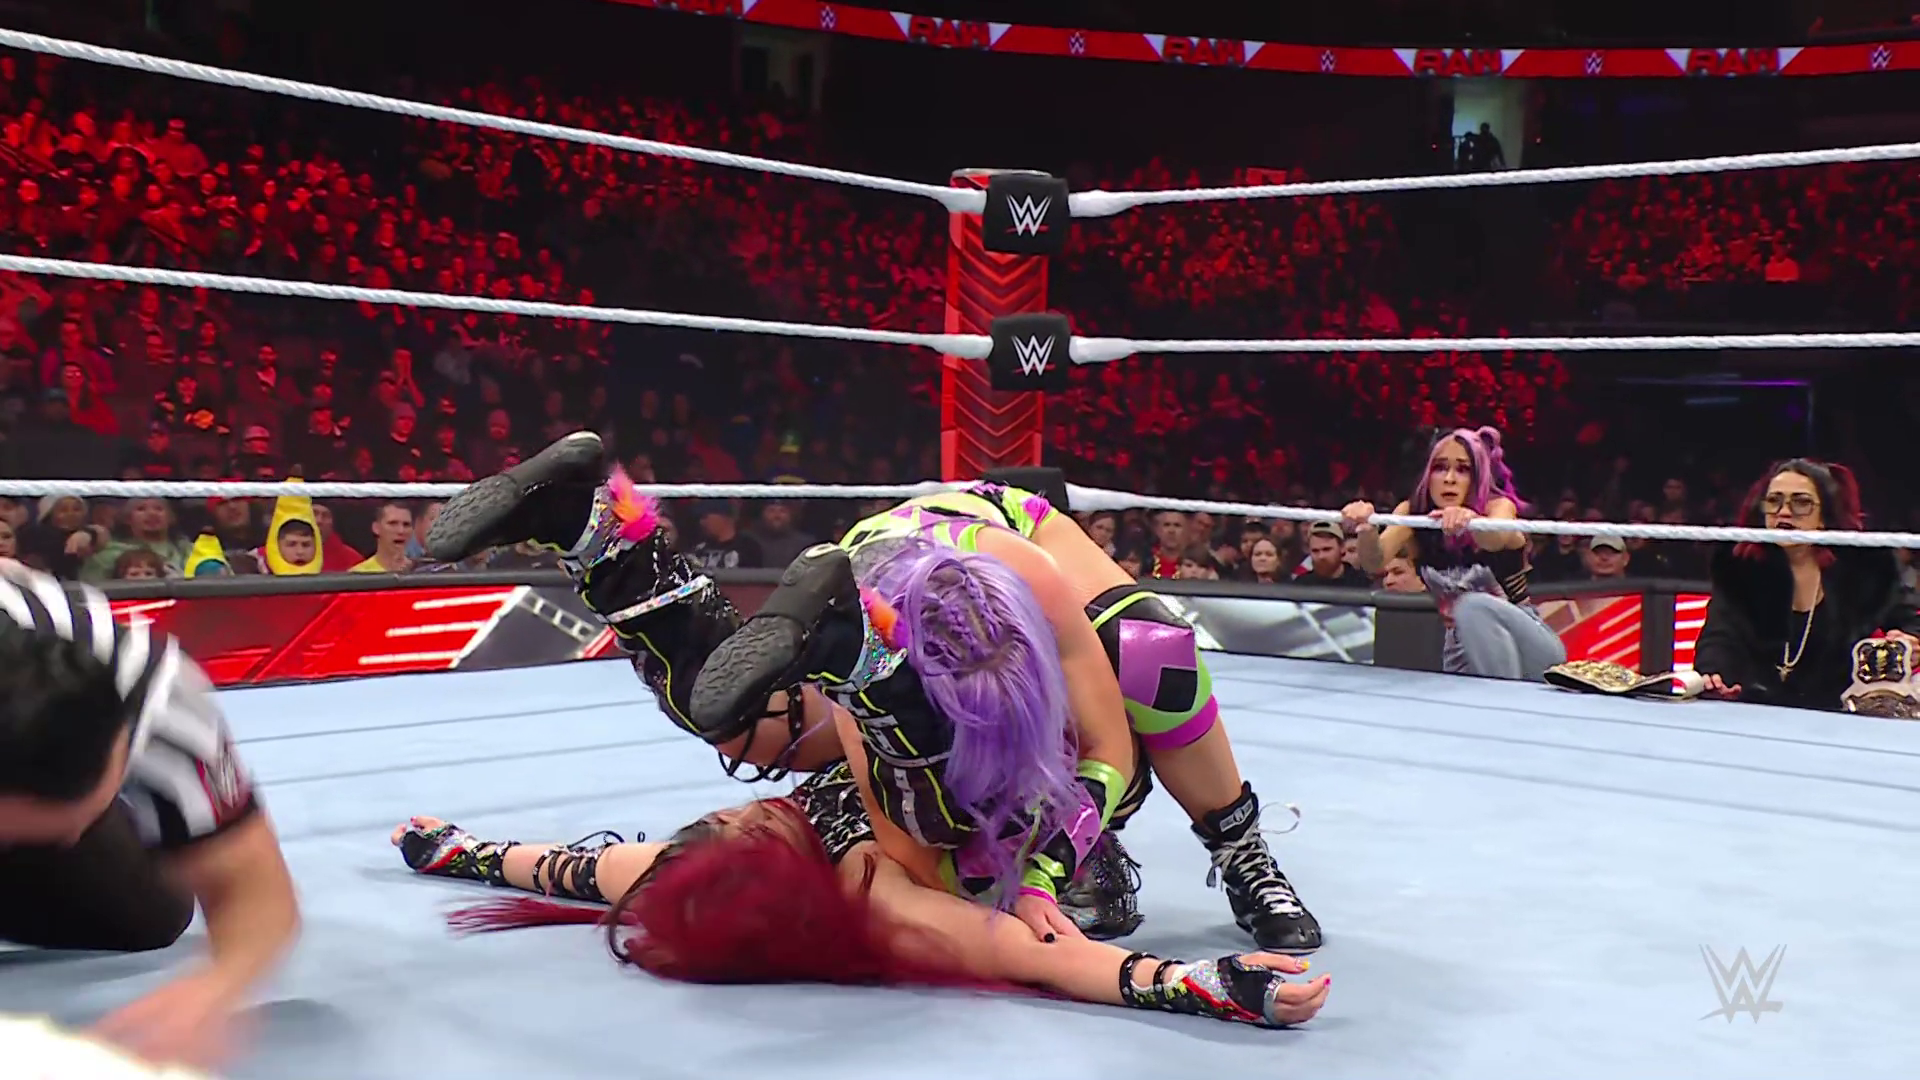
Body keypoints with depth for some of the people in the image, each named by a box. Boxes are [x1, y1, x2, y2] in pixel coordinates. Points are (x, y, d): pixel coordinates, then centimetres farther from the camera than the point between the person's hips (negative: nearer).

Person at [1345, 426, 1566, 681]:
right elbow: (1375, 564, -27)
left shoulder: (1499, 506, -16)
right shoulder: (1413, 512, -8)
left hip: (1525, 641, -4)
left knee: (1474, 607, -31)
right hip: (1464, 651, 4)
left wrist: (1472, 521, -65)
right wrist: (1366, 529, -50)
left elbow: (1496, 539, -41)